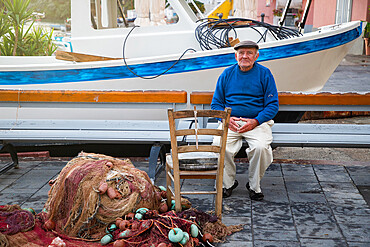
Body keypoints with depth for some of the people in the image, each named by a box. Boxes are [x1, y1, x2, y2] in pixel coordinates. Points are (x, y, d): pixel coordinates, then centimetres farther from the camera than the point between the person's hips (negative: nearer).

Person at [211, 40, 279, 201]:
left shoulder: (264, 74, 3)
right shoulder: (227, 74, 10)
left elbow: (273, 105, 1)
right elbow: (216, 103, 13)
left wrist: (255, 121, -15)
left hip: (257, 122, -2)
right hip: (231, 122, 2)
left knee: (261, 147, -31)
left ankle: (254, 186, -5)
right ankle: (228, 183, 0)